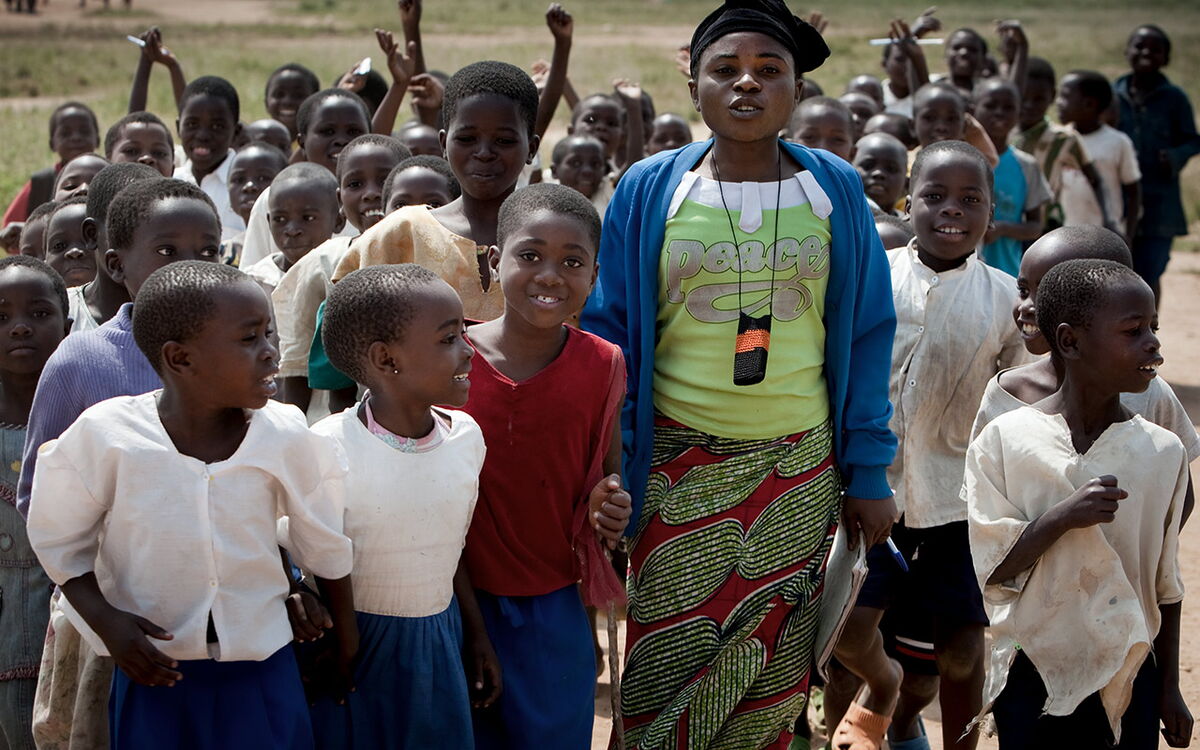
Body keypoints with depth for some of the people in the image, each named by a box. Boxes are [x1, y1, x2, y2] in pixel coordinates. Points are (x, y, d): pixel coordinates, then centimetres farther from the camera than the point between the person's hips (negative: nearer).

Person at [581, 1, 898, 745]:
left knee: (775, 670, 7)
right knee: (670, 667, 3)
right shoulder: (650, 191, -1)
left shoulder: (835, 191, 2)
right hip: (680, 470, -1)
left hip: (800, 468, 1)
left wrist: (869, 473, 3)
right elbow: (610, 334, 2)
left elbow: (866, 338, 6)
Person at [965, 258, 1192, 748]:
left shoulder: (1163, 452, -1)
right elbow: (993, 569, -10)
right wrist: (1061, 518, -24)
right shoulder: (1004, 441, -8)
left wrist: (1169, 690, 9)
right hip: (1034, 678, -2)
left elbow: (1166, 586, 6)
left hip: (1131, 680, 2)